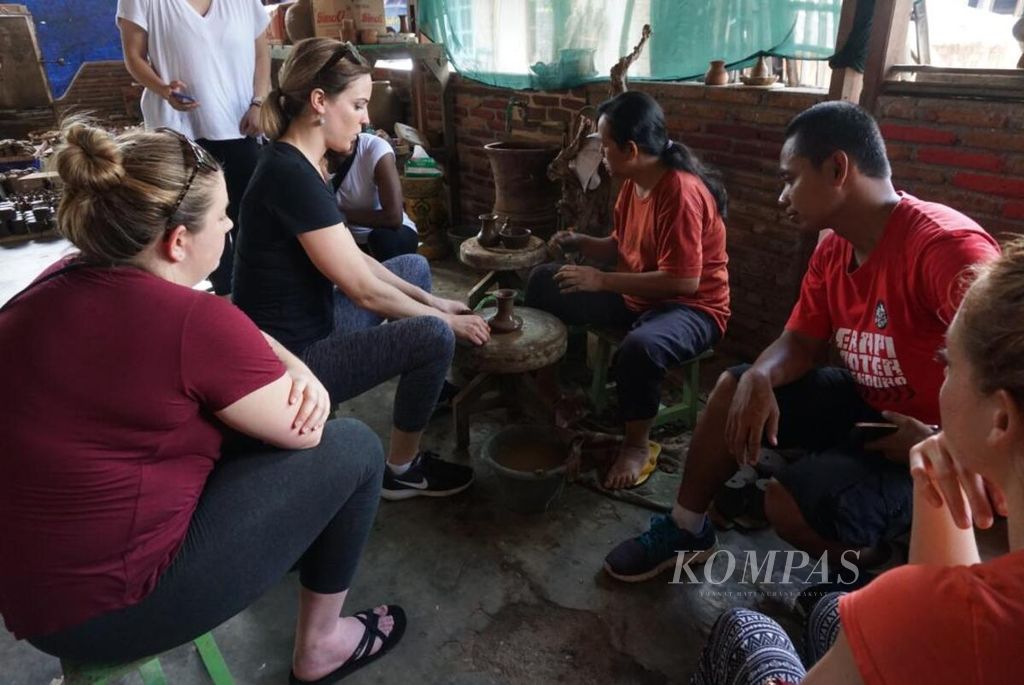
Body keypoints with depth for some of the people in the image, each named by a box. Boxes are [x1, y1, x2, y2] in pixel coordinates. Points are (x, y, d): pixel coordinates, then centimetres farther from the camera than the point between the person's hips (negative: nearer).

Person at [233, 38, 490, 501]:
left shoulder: (295, 164, 6)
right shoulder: (292, 176, -25)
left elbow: (354, 259, 10)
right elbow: (363, 290, -23)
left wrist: (431, 301, 6)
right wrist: (446, 320, -10)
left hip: (309, 328, 10)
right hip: (288, 360, -10)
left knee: (414, 266, 17)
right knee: (434, 337, -23)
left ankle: (428, 389, 33)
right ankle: (401, 470, 1)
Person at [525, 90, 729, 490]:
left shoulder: (682, 193, -26)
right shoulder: (634, 182, 2)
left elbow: (684, 281, -30)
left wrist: (602, 281, -27)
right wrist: (580, 244, -4)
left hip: (692, 307, -9)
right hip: (634, 294, 9)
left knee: (640, 347, -42)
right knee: (544, 282, 6)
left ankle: (637, 446, -14)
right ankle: (546, 390, 16)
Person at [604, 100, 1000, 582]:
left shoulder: (945, 245, -27)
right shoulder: (832, 251, 1)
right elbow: (801, 343, 6)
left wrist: (941, 443, -31)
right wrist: (760, 379, -14)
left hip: (939, 441, -8)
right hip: (866, 403, 9)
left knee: (791, 501, -26)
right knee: (734, 387, 3)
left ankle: (872, 576, 9)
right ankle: (685, 529, 16)